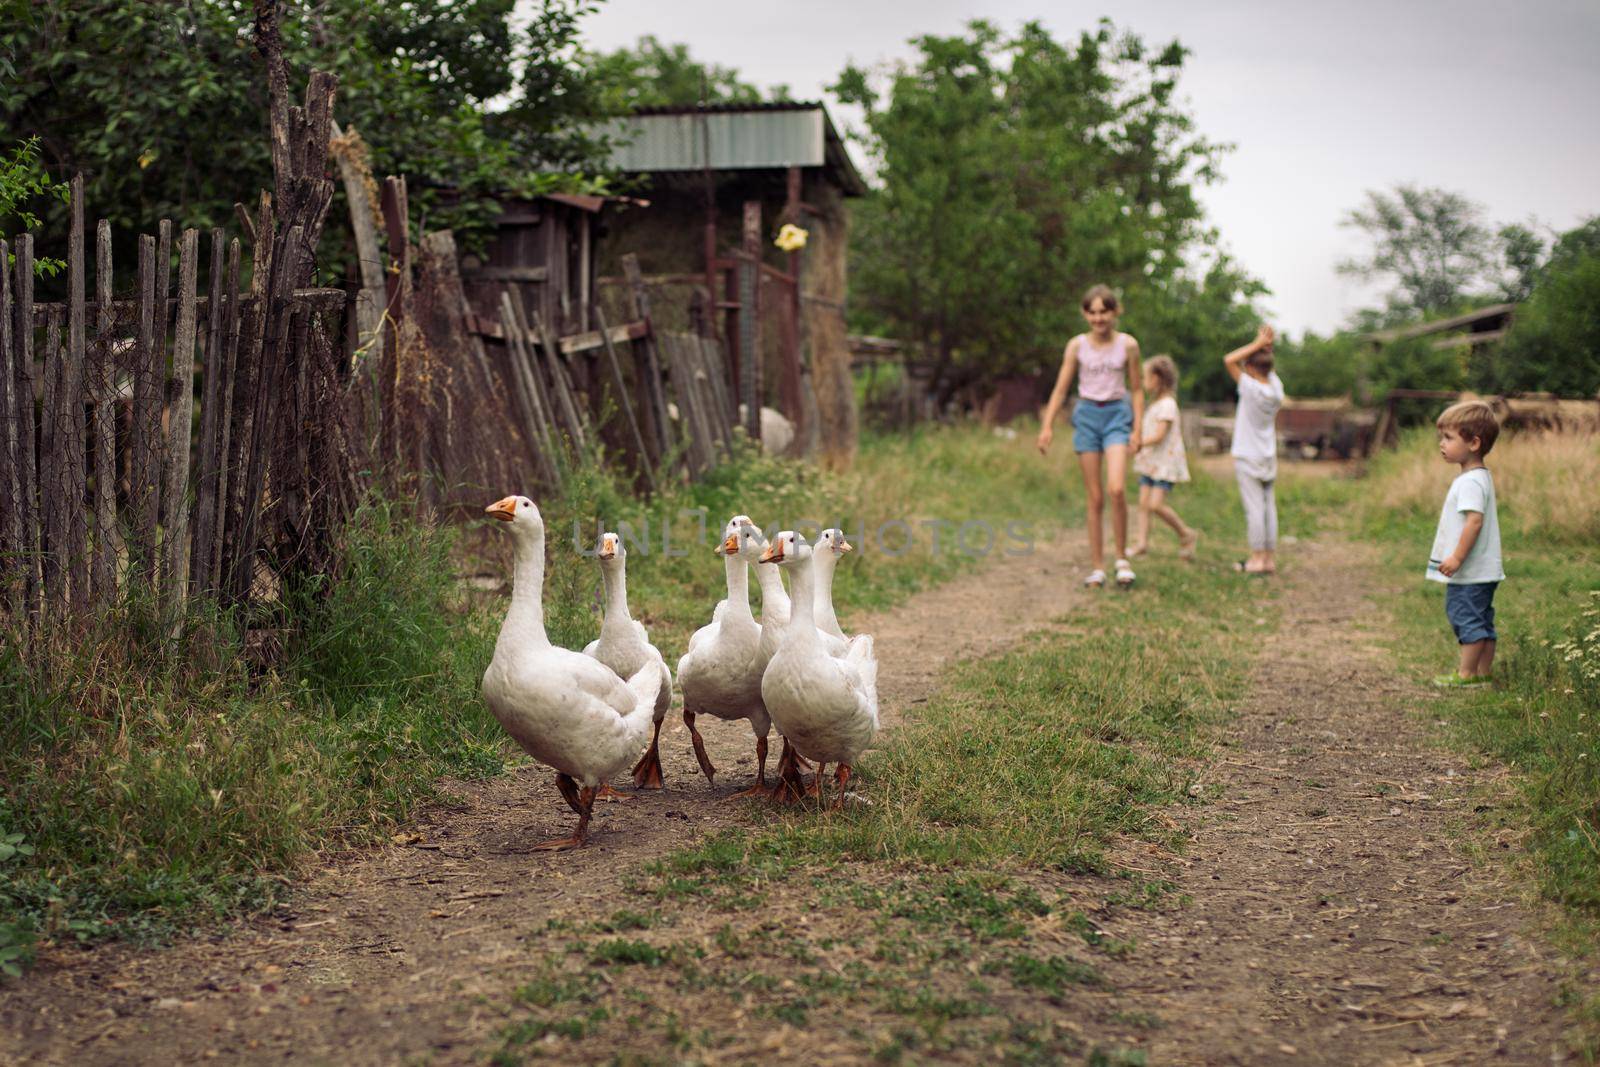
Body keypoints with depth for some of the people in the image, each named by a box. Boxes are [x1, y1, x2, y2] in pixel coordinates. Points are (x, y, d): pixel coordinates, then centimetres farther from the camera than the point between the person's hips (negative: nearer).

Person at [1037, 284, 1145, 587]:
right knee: (1095, 499, 2)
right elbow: (1060, 389, 5)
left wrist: (1137, 429, 0)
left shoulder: (1127, 345, 1)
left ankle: (1122, 558, -4)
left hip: (1116, 415, -1)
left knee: (1116, 489, -20)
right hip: (1087, 416, 1)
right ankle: (1097, 568, 8)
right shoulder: (1077, 346, 2)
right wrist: (1047, 426, -2)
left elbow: (1137, 389, 7)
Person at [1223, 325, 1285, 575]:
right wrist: (1267, 346, 4)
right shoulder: (1276, 388, 1)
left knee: (1254, 507, -5)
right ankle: (1270, 559, 9)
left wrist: (1257, 345, -12)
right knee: (1269, 506, 7)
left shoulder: (1251, 388, -16)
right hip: (1269, 457, 7)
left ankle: (1257, 559, -4)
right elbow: (1268, 366, 20)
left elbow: (1229, 360, -16)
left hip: (1248, 458, -7)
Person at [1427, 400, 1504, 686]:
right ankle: (1483, 672, 18)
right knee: (1482, 622, 13)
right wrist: (1455, 558, 23)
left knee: (1467, 619, -4)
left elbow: (1475, 521, -27)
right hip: (1483, 570, 10)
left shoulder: (1471, 481, -18)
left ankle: (1467, 674, 1)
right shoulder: (1480, 477, 15)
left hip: (1470, 573, -10)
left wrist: (1457, 557, -25)